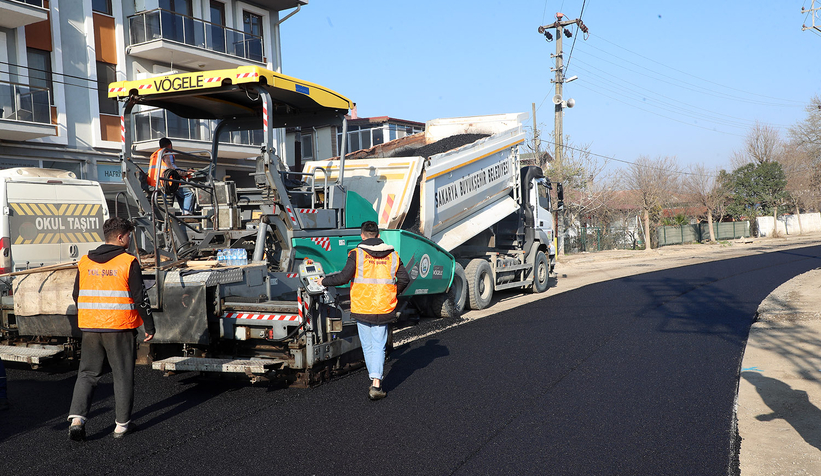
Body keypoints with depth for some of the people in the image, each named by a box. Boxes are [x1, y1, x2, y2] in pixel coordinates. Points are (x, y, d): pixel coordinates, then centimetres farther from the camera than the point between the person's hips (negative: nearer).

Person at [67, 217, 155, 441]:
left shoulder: (85, 262, 7)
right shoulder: (128, 262, -10)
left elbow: (77, 295, 14)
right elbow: (140, 297, -10)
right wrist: (149, 326, 0)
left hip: (90, 328, 4)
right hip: (120, 329, -4)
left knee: (87, 374, 13)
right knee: (123, 376, 7)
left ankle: (77, 417, -2)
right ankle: (122, 424, 14)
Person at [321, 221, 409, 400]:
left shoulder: (357, 254, -7)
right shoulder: (392, 255, 5)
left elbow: (344, 277, -13)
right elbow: (404, 279, 5)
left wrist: (324, 281, 3)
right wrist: (394, 293, 23)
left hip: (362, 308, -2)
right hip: (384, 310, 2)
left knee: (368, 346, 13)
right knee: (379, 346, 5)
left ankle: (375, 380, 23)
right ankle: (376, 384, -9)